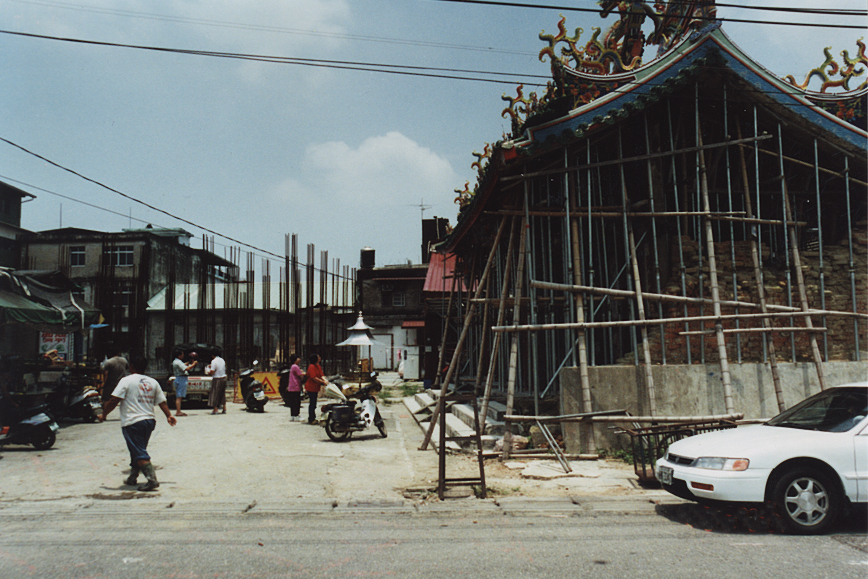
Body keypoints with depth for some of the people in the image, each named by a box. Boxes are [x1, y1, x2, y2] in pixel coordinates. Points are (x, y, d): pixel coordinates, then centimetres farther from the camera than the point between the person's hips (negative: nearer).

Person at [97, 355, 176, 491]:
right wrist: (168, 415, 21)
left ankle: (152, 479, -18)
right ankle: (132, 477, 29)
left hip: (132, 422, -6)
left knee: (139, 453, -8)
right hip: (150, 420, 6)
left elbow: (114, 400, -10)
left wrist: (104, 414, 0)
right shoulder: (153, 382, 12)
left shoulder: (127, 380, -4)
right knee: (138, 450, 20)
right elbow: (162, 401, 12)